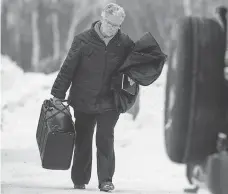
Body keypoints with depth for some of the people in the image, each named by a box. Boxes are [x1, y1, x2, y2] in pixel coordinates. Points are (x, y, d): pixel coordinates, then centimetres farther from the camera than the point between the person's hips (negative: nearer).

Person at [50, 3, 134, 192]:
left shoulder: (125, 43, -3)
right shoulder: (83, 40, -8)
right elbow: (68, 68, -4)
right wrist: (58, 94, -4)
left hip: (109, 103, 0)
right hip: (83, 100, 0)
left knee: (106, 139, -7)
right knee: (83, 141, 10)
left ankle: (106, 180, -2)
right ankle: (79, 180, 21)